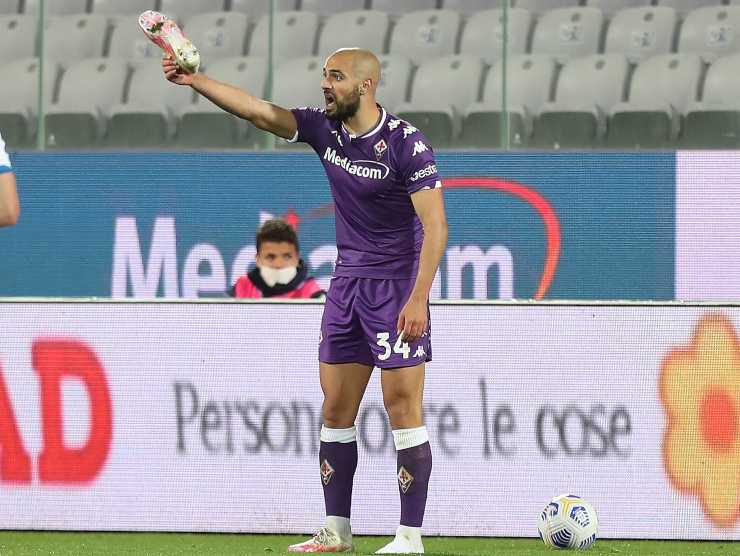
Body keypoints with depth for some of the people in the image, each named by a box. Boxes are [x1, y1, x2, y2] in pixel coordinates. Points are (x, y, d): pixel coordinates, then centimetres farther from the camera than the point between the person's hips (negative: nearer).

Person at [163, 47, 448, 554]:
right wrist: (194, 79, -7)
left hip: (397, 285, -7)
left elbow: (435, 225, -17)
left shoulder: (406, 144, -15)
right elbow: (257, 111, 3)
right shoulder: (325, 130, 4)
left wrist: (418, 298, -23)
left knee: (402, 408, -7)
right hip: (347, 282, 7)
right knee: (336, 410, 7)